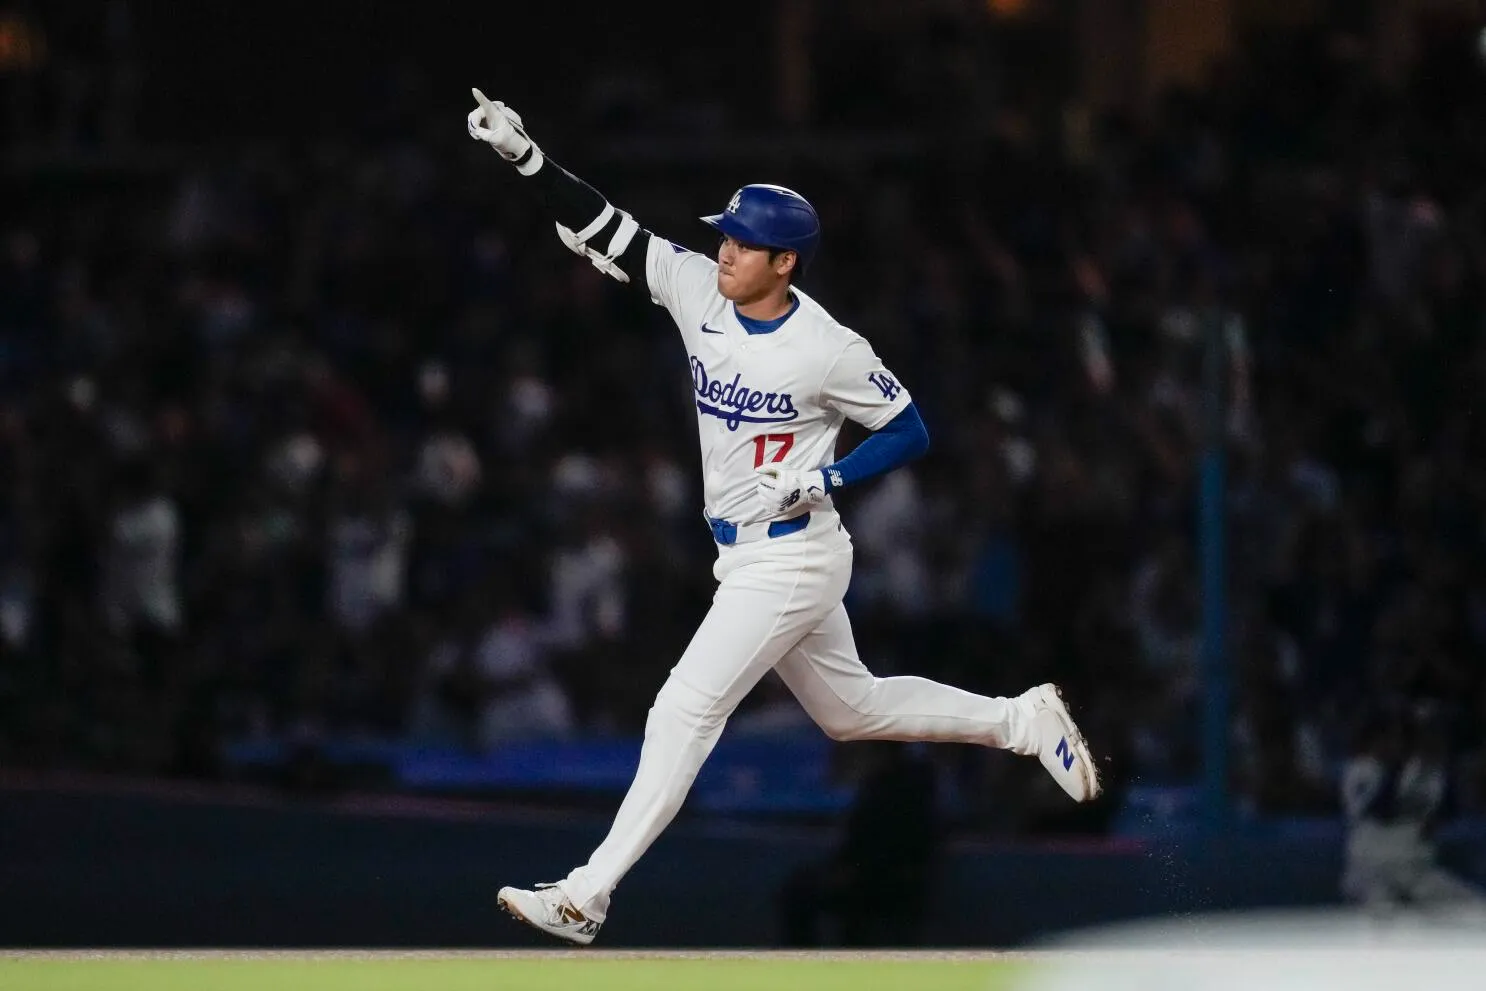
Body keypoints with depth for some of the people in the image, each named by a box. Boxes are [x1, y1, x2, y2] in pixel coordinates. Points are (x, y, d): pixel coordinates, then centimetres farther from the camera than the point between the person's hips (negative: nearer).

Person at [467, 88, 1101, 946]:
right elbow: (604, 230, -8)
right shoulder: (699, 291, -3)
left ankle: (587, 897, -11)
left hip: (794, 560, -8)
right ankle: (1022, 720, 34)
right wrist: (527, 156, -19)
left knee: (684, 712, -12)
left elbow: (911, 432, -9)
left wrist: (827, 478, -22)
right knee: (851, 708, 21)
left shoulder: (828, 349, -19)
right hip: (745, 556, 8)